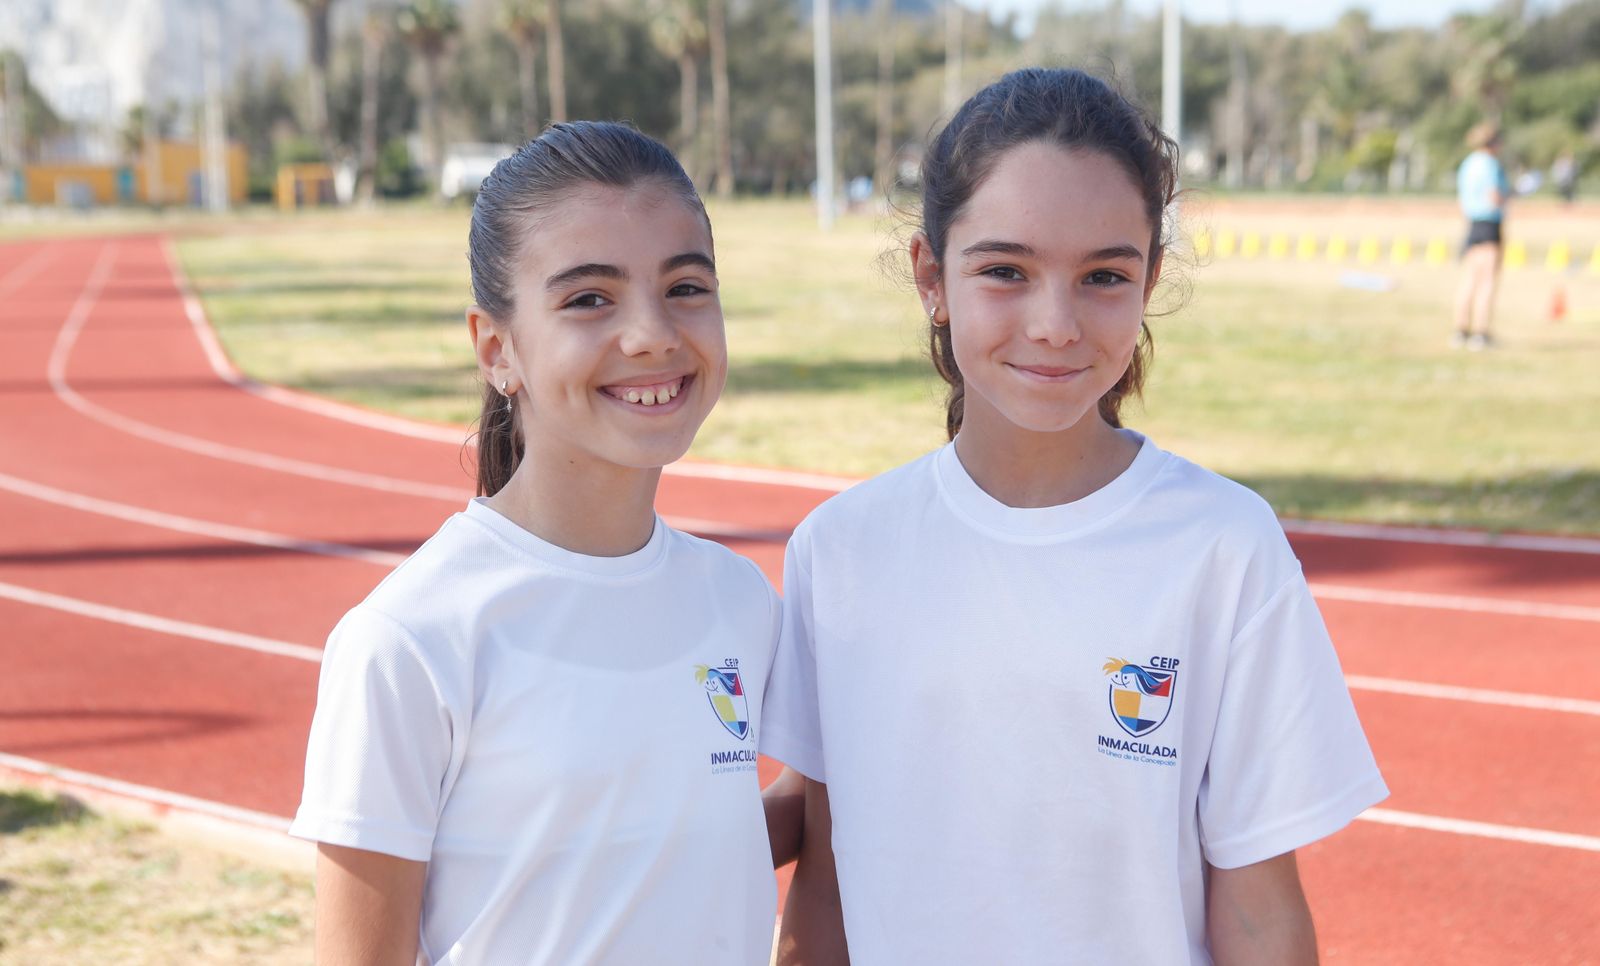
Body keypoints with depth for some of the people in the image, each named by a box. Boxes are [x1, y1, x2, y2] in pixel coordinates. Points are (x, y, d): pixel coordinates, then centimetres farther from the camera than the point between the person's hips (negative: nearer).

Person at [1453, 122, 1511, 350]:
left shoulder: (1466, 164, 15)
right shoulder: (1490, 164, -12)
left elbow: (1461, 199, 19)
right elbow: (1495, 199, -18)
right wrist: (1508, 193, 1)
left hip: (1470, 226, 9)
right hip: (1489, 226, -9)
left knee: (1469, 280, 11)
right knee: (1488, 281, -7)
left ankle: (1461, 330, 12)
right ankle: (1481, 333, -10)